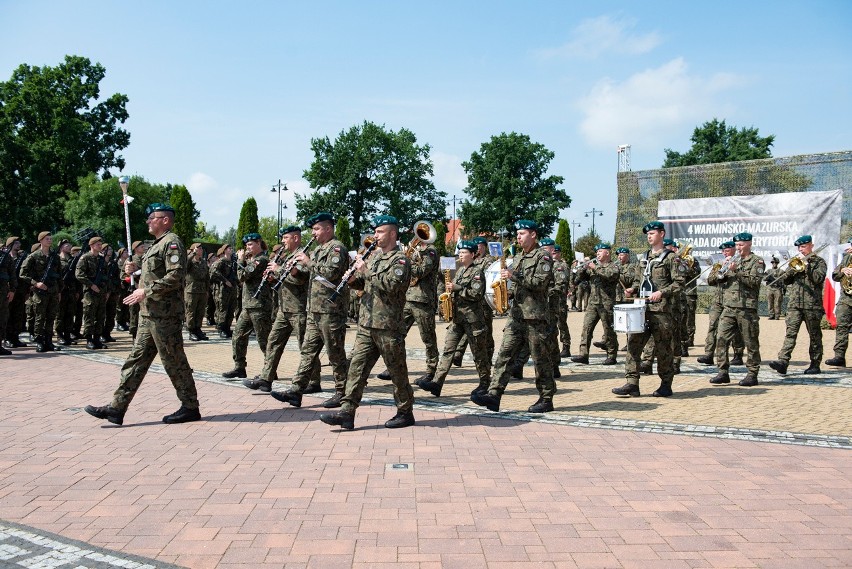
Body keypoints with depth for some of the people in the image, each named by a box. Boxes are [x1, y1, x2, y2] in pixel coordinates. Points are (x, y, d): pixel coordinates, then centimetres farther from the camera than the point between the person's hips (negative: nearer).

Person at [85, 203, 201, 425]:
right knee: (137, 359, 9)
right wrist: (137, 268, 10)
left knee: (174, 361, -2)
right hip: (149, 313, 10)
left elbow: (175, 277, -22)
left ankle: (190, 407, 9)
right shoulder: (156, 245, 20)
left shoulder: (171, 242, -11)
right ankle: (117, 408, 12)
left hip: (164, 315, -10)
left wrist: (146, 291, -20)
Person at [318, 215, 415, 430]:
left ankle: (405, 412, 18)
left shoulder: (400, 259, -8)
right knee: (357, 366, 1)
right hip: (366, 324, 7)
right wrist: (354, 279, 4)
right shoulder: (373, 256, 17)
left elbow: (392, 285, -24)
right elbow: (365, 284, 26)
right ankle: (346, 412, 2)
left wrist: (366, 271, -20)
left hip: (388, 326, -7)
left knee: (397, 371, 4)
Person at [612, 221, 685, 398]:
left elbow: (679, 283, -8)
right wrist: (632, 289, 5)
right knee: (633, 343, 0)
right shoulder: (645, 257, 18)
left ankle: (666, 385, 13)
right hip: (642, 308, 6)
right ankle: (632, 384, 1)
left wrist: (661, 292, -20)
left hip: (661, 309, -6)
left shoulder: (671, 258, -2)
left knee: (663, 347, 2)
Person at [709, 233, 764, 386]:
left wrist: (737, 271, -18)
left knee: (751, 343, 1)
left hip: (747, 308, -5)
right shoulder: (734, 261, 20)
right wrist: (723, 272, -2)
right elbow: (720, 279, 19)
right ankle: (723, 372, 3)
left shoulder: (757, 262, 1)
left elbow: (755, 281, -13)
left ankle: (752, 374, 9)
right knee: (721, 339, -2)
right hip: (728, 307, 6)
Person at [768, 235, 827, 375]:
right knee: (790, 333, -8)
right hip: (794, 304, 3)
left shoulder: (819, 261, 5)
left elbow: (818, 278, -12)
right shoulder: (795, 261, 17)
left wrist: (806, 264, -13)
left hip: (812, 304, -3)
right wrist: (793, 269, -5)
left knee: (815, 336, 6)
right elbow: (785, 279, 11)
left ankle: (815, 364, 15)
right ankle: (783, 361, -17)